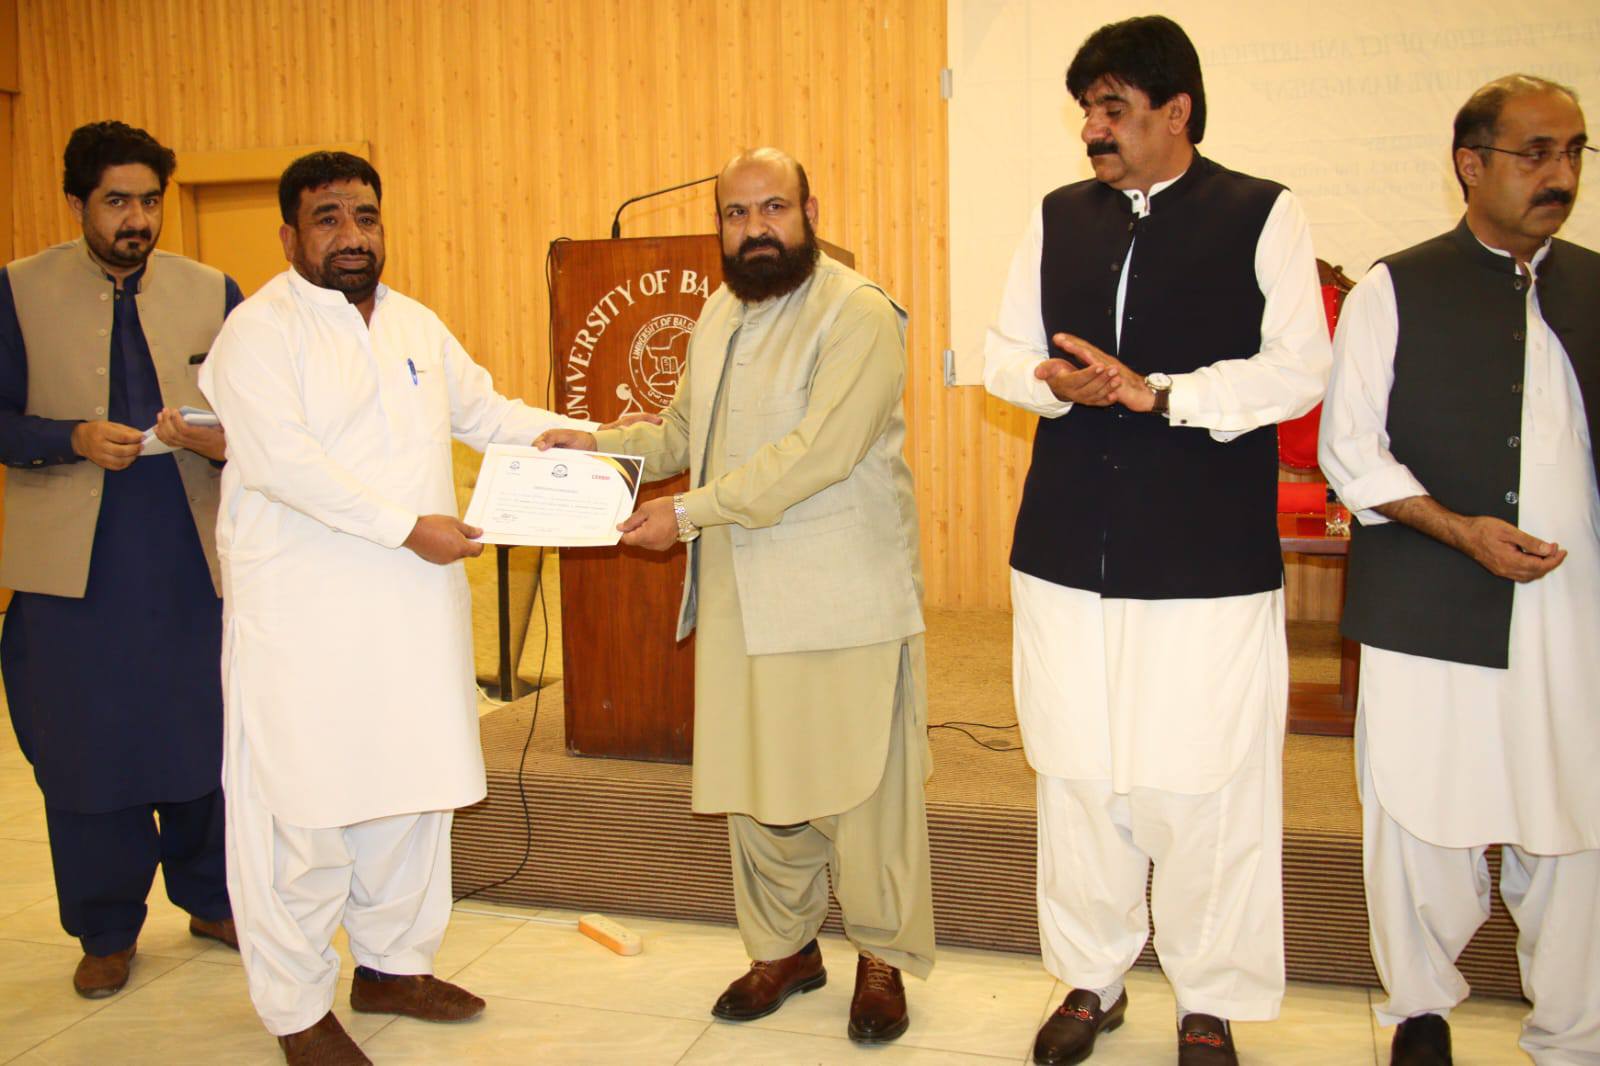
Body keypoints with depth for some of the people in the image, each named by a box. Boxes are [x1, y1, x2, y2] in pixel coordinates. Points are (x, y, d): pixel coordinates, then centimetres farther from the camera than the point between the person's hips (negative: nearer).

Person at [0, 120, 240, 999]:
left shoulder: (214, 293, 7)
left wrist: (225, 440, -16)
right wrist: (76, 440, -16)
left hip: (196, 561, 1)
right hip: (76, 569, -1)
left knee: (209, 740, 8)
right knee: (86, 754, 7)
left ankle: (212, 901, 29)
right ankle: (107, 933, 25)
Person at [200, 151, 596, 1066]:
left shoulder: (417, 326, 15)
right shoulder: (260, 331, -8)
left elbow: (483, 409, 24)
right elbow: (280, 458, -19)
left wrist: (562, 433, 6)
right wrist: (409, 527, -22)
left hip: (416, 607, 7)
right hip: (304, 617, -7)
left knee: (411, 787, 14)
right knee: (303, 804, -1)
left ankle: (394, 962, 30)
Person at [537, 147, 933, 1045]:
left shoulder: (858, 314, -12)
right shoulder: (721, 314, 14)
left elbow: (817, 452, -22)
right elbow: (684, 432, 23)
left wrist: (690, 512, -21)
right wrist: (598, 444, 5)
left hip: (843, 596, -7)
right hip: (741, 595, 7)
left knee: (859, 785, 3)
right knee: (753, 780, 12)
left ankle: (883, 959, 23)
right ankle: (785, 947, 30)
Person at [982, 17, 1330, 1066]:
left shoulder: (1264, 215, -1)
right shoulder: (1057, 216, 12)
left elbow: (1296, 372, -8)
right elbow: (1005, 352, 13)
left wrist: (1154, 392, -17)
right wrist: (1057, 382, -9)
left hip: (1209, 562, -4)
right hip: (1066, 552, 4)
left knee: (1206, 790, 2)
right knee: (1076, 776, 10)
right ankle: (1092, 980, 29)